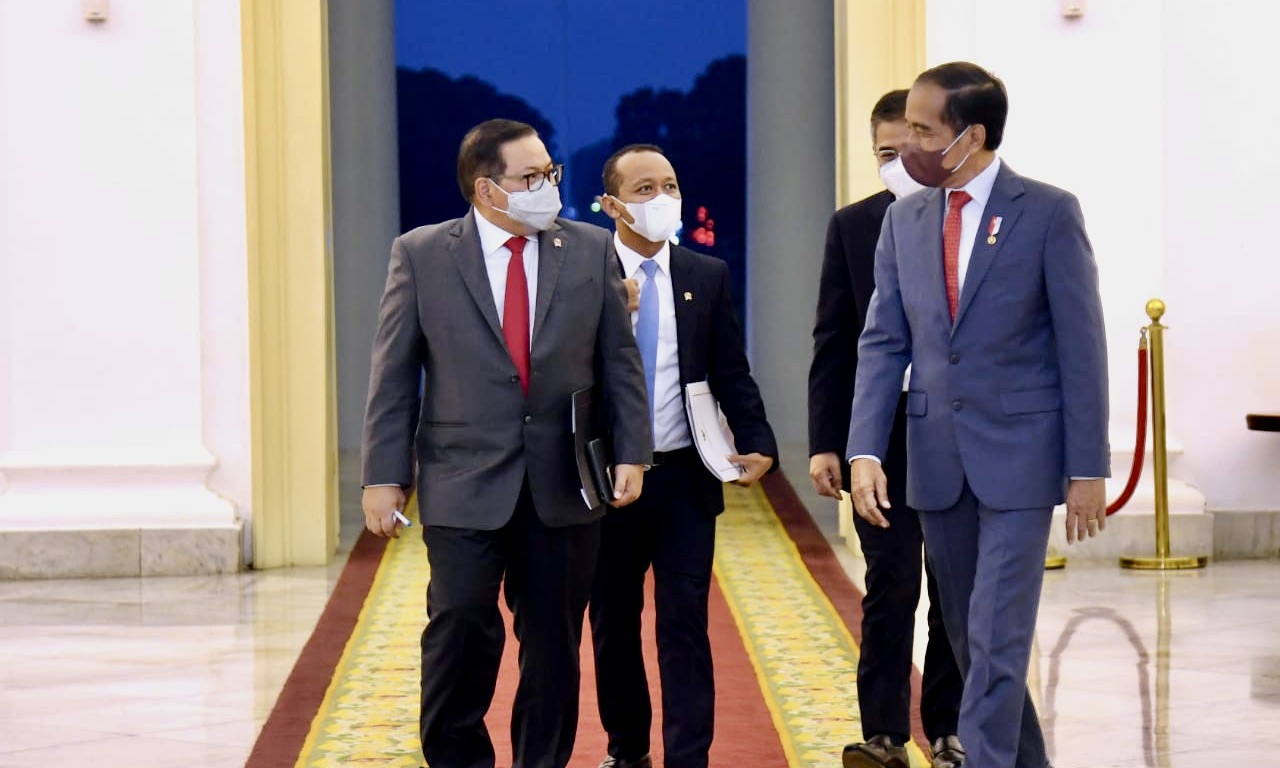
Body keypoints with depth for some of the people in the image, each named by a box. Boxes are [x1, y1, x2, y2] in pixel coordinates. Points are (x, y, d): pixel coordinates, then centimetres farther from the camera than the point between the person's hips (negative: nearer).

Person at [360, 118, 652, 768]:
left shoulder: (591, 250, 6)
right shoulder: (421, 255, 0)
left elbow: (620, 361, 8)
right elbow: (393, 375, 1)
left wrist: (631, 453, 0)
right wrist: (384, 476, -4)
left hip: (563, 487, 2)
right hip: (464, 485, -2)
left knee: (553, 642, 8)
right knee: (461, 630, -9)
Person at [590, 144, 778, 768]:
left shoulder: (708, 277, 5)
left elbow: (731, 375, 4)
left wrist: (757, 444, -9)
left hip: (685, 479, 0)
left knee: (684, 624, -3)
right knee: (612, 623, 12)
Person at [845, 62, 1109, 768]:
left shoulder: (1049, 212, -7)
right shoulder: (905, 220, 7)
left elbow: (1082, 345, -6)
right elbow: (883, 342, 6)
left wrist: (1088, 469, -8)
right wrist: (865, 450, -5)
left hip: (1019, 455, -5)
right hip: (936, 458, 5)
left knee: (997, 637, -9)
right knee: (969, 636, 13)